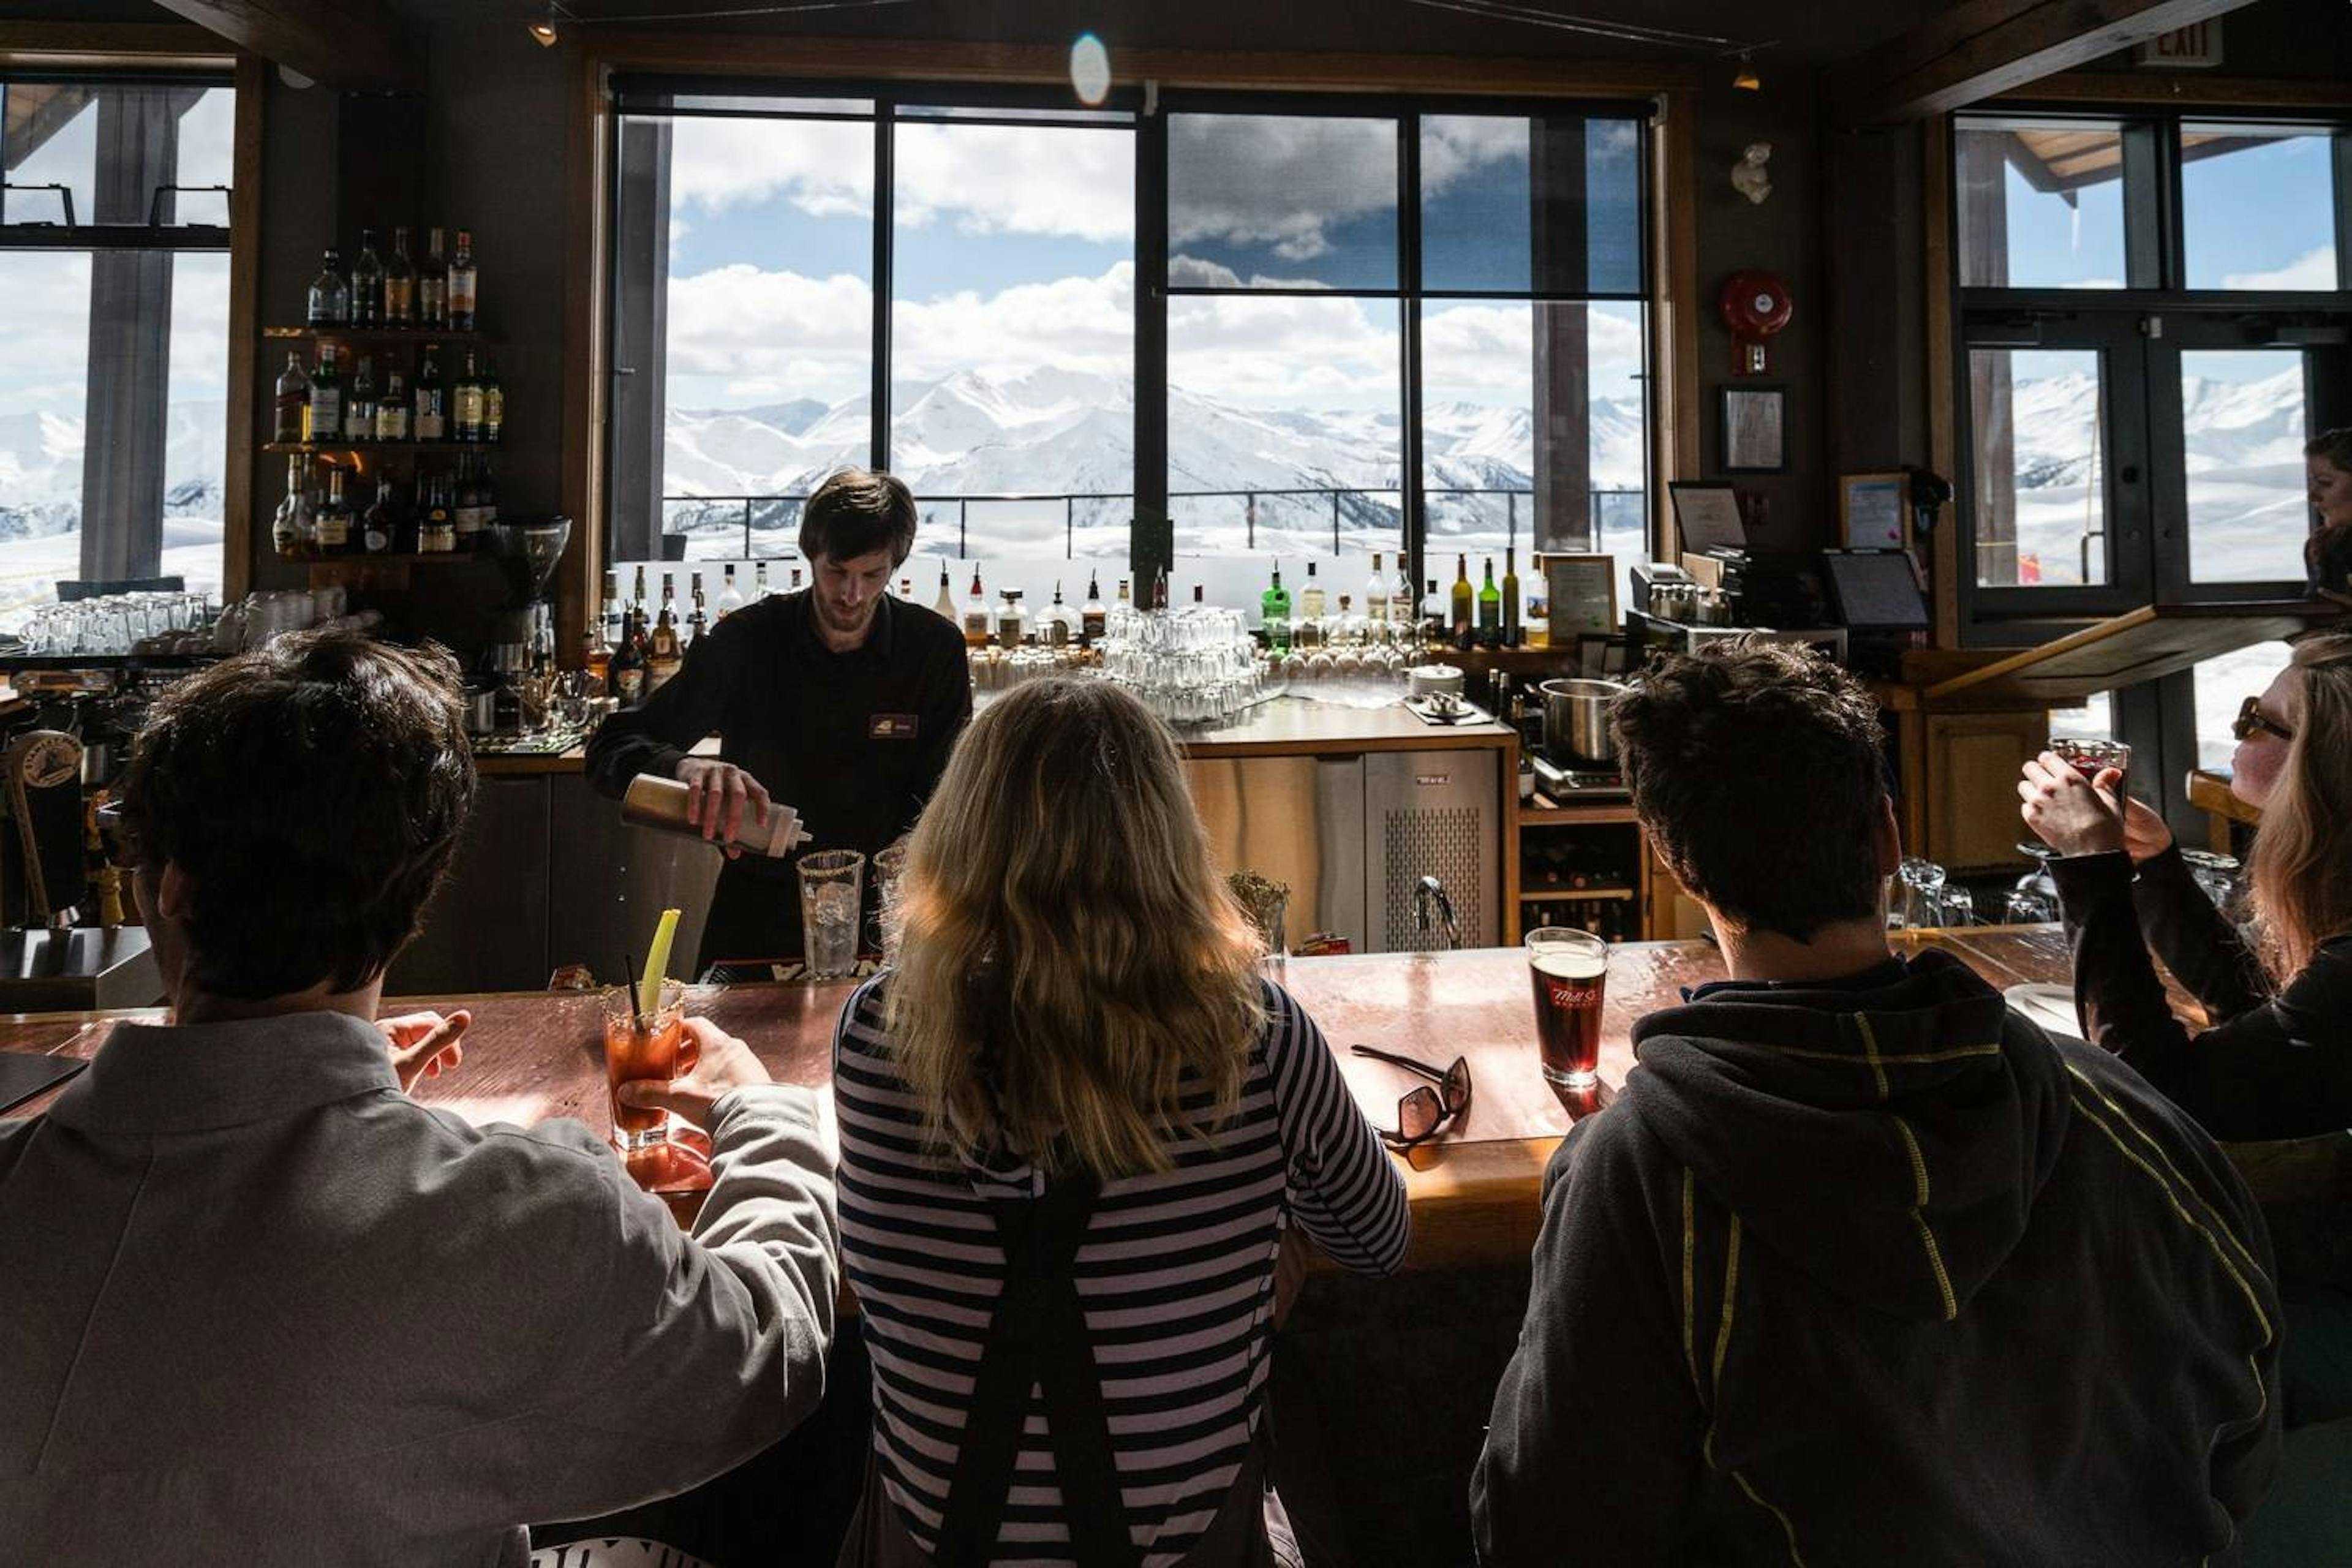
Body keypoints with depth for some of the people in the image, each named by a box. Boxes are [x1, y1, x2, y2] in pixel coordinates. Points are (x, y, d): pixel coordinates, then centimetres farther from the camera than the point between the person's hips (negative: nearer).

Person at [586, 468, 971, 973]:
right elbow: (610, 747, -10)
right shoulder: (745, 640, -7)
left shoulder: (937, 650, -5)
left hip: (875, 909, 0)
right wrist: (685, 766, -32)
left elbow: (941, 797, 0)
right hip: (757, 908, 0)